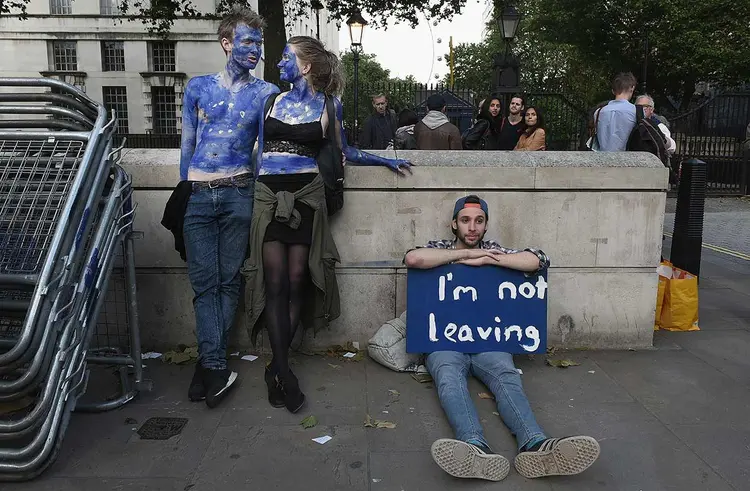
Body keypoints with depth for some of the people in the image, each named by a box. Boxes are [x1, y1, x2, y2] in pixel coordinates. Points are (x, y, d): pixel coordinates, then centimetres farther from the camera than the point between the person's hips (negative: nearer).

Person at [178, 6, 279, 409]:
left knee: (228, 281, 1)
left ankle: (208, 364, 10)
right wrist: (185, 188, 15)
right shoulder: (198, 87, 11)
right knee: (205, 282, -4)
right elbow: (187, 144, 14)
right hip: (198, 195, 1)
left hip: (237, 194, 0)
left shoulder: (265, 93, 8)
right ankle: (216, 368, -3)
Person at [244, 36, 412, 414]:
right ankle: (284, 371, 0)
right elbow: (260, 150, 17)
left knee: (296, 280, -2)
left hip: (306, 195, -1)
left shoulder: (328, 105, 8)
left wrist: (387, 161, 19)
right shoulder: (274, 100, 14)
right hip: (269, 195, 2)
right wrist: (252, 193, 12)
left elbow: (344, 151, 17)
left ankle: (276, 368, 10)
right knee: (275, 281, -6)